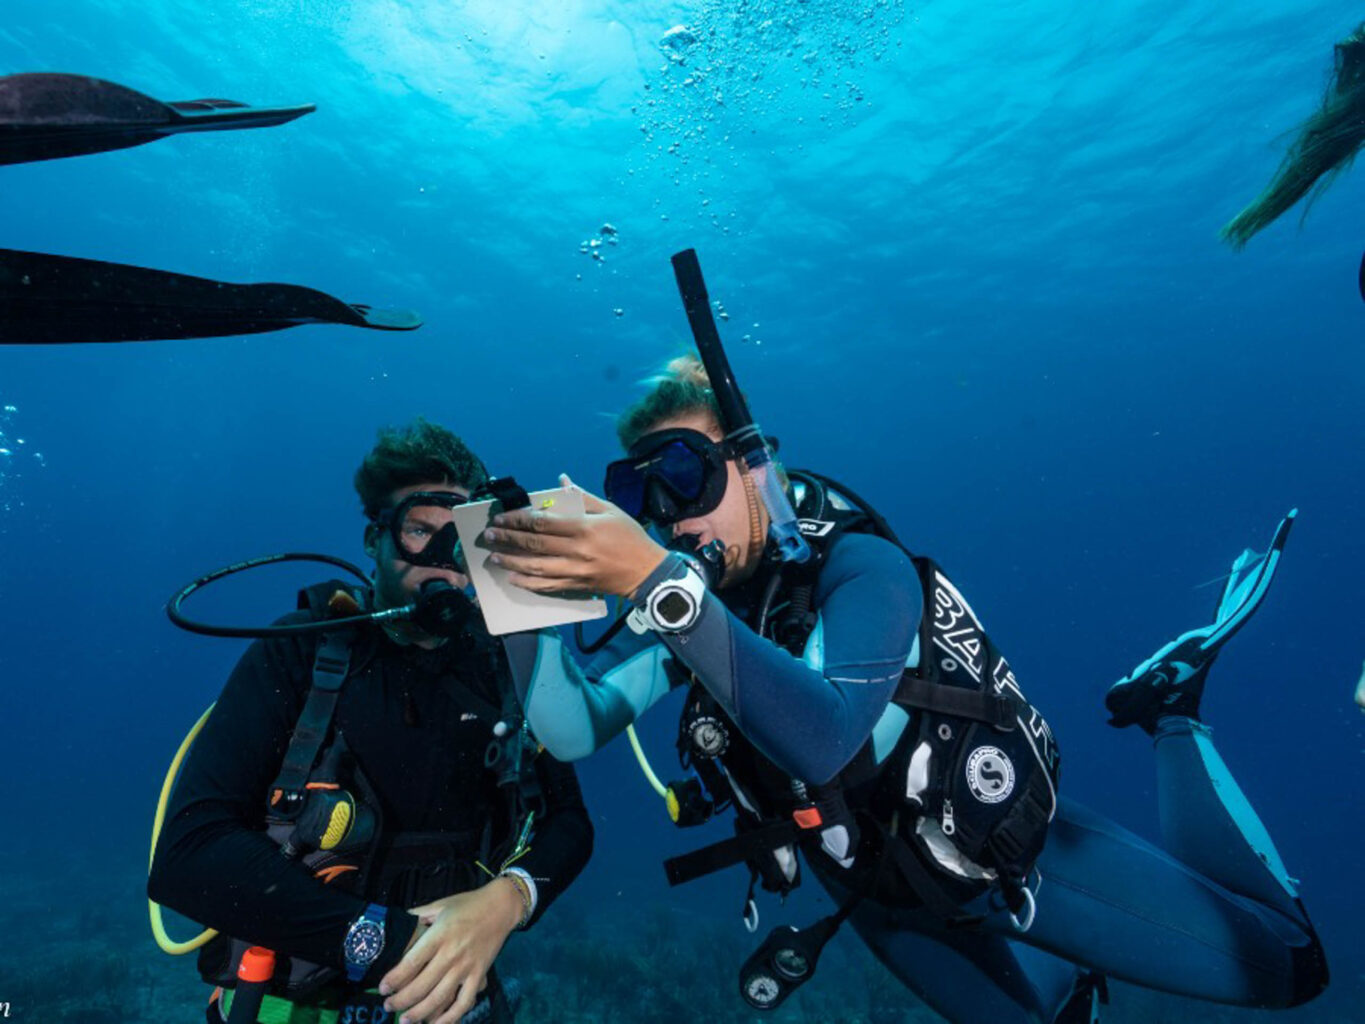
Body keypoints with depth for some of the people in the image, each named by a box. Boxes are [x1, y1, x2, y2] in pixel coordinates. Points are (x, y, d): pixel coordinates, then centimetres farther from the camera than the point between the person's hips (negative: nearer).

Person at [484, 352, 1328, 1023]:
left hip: (1013, 843, -4)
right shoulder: (682, 609, -10)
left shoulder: (859, 565, -27)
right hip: (889, 897, 5)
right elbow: (572, 729, -20)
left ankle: (1170, 706, 20)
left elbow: (821, 738, -44)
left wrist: (658, 584, -53)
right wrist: (520, 598, -34)